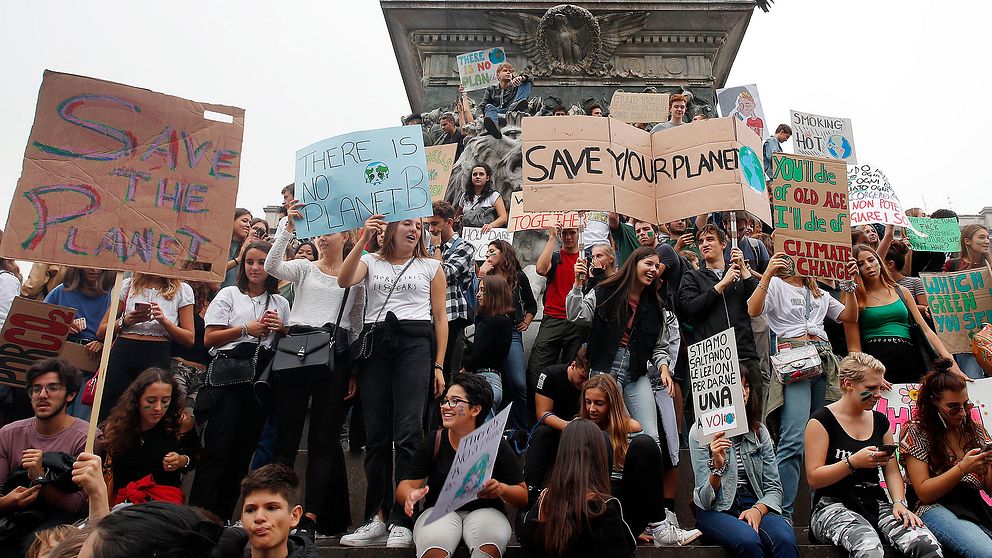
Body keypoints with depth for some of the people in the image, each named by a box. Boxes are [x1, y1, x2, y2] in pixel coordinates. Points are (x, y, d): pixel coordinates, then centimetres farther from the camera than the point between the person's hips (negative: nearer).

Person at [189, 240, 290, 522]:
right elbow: (209, 339, 1)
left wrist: (281, 329, 0)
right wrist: (246, 329, -9)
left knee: (244, 448, 4)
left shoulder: (280, 303, 17)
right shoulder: (229, 295, 9)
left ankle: (223, 517, 12)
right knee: (218, 447, -9)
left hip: (261, 378, 3)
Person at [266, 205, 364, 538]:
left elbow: (357, 325, 12)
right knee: (286, 435, 0)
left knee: (323, 439, -1)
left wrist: (354, 369, 6)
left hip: (335, 354, 0)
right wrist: (289, 227, -15)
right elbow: (271, 266, -7)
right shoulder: (304, 268, 14)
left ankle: (310, 517, 0)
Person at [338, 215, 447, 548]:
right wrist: (362, 241, -12)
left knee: (407, 433, -11)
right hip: (374, 345, 2)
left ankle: (402, 521, -5)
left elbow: (440, 317, 10)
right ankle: (377, 517, 10)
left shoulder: (431, 267, 14)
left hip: (414, 344, -2)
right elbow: (344, 281, -4)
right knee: (376, 435, 2)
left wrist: (439, 365, 1)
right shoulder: (371, 262, 17)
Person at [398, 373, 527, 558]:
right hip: (439, 512, 0)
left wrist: (501, 489, -23)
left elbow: (522, 496, 0)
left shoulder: (496, 445, -2)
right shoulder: (432, 443, 1)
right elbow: (404, 486, -5)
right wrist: (411, 495, -30)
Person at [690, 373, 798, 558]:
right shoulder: (700, 432, -3)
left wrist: (758, 509, -13)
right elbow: (706, 500, -7)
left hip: (755, 506, 2)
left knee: (786, 540, -31)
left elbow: (773, 487, 8)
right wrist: (717, 466, -26)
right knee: (749, 541, -34)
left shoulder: (759, 431, 9)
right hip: (715, 512, -2)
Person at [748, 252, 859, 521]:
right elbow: (753, 310, -9)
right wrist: (767, 275, -18)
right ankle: (782, 515, -16)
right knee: (794, 440, -17)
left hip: (824, 358, 6)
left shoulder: (819, 293, 29)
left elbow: (850, 316, 22)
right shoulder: (776, 285, 10)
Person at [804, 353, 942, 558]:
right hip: (833, 506, -5)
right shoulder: (822, 420, -4)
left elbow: (892, 471, 15)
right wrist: (854, 462, -20)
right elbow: (813, 478, -9)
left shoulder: (880, 421, 16)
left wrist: (899, 503, -4)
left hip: (876, 503, 5)